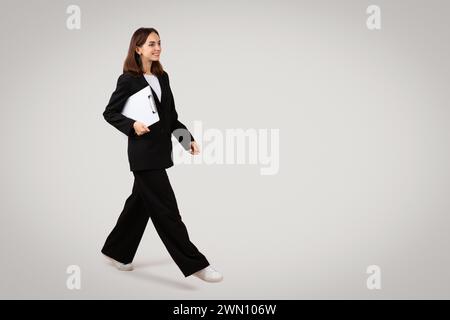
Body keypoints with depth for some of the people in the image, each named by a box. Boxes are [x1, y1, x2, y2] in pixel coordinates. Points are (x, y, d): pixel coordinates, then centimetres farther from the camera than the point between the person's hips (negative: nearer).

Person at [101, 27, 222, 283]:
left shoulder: (163, 77, 11)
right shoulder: (128, 80, -7)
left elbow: (171, 117, 14)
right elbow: (109, 113, -3)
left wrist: (188, 138, 3)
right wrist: (132, 125, -18)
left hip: (160, 151, 7)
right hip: (143, 153, -7)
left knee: (140, 204, 17)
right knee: (166, 209, -5)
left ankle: (117, 251, 36)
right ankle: (195, 264, -1)